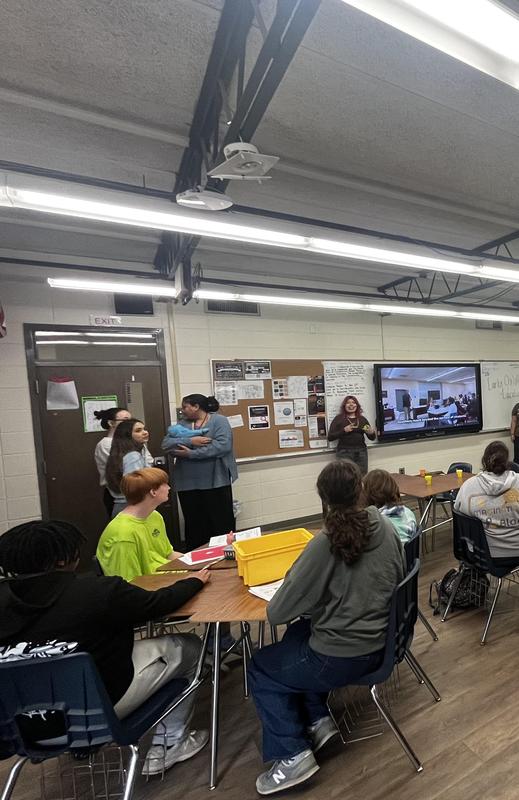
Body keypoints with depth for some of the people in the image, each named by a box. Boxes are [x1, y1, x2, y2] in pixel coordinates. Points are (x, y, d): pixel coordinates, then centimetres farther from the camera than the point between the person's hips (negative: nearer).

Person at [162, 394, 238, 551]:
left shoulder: (218, 420, -4)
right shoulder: (182, 424, 12)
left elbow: (223, 445, -19)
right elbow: (166, 443, 0)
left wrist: (191, 453, -17)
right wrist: (190, 441, -16)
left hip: (216, 482, -4)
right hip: (188, 484, 5)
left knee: (222, 523, 5)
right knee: (194, 525, 14)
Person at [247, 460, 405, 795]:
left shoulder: (325, 543, -27)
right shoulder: (385, 526, -10)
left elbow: (278, 612, -20)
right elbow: (398, 579, 8)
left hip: (342, 658, -6)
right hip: (380, 643, 7)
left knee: (261, 668, 17)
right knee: (297, 635, 29)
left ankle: (294, 754, 15)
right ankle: (318, 720, 27)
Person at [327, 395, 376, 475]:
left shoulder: (362, 419, 12)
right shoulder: (339, 418, 2)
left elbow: (372, 438, 14)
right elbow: (330, 437, -4)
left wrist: (372, 432, -8)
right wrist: (344, 430, -16)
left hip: (361, 452, 3)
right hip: (345, 452, -3)